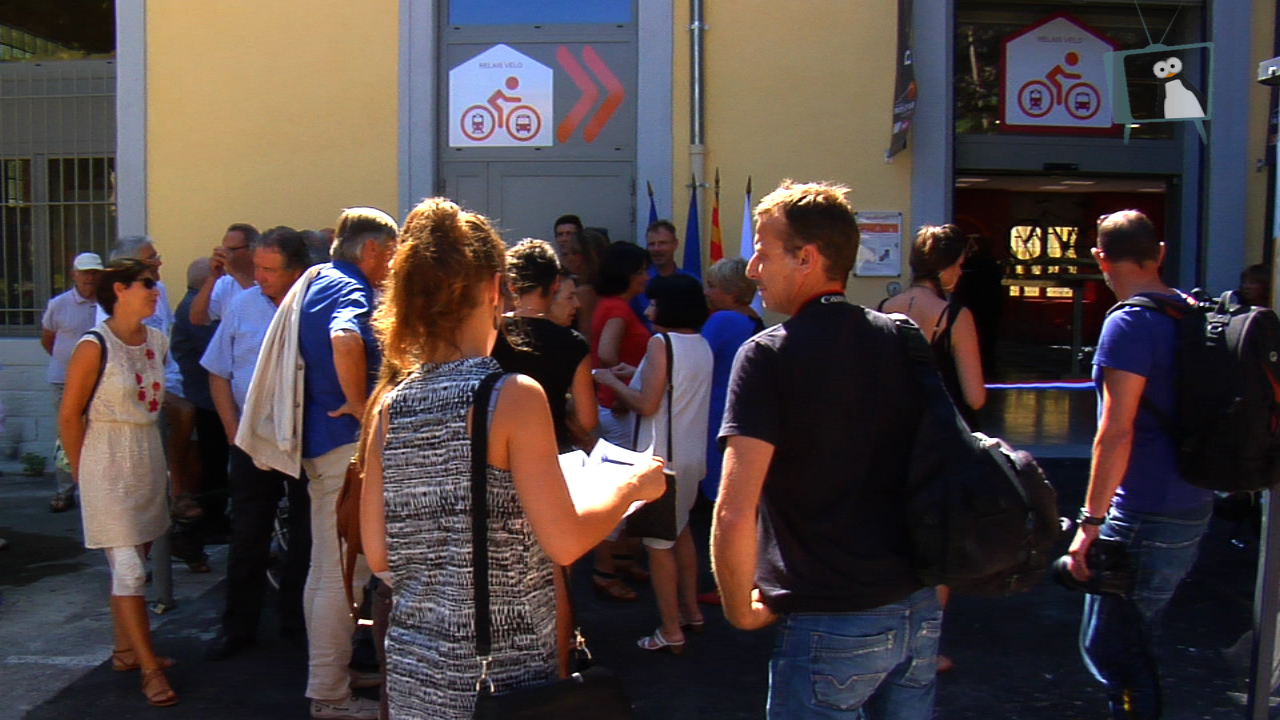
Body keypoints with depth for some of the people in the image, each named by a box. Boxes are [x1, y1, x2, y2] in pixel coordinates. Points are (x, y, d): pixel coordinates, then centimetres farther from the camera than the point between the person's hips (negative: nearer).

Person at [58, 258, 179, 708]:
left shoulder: (158, 343, 6)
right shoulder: (94, 346, -14)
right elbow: (69, 416, -9)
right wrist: (81, 472, -2)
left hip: (149, 459, 7)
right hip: (109, 463, -6)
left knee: (130, 562, 15)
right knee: (129, 568, -5)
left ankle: (125, 650, 28)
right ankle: (149, 668, 0)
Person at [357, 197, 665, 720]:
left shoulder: (389, 404, 0)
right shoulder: (513, 396, -15)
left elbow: (378, 553, 4)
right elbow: (565, 542, -16)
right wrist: (631, 486, -1)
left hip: (412, 666, 5)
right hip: (503, 673, -5)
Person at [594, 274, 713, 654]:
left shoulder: (661, 343, -16)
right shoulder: (702, 345, 8)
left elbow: (647, 404, -19)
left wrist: (612, 381, -5)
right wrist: (637, 375, 17)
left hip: (662, 457, -9)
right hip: (692, 454, 9)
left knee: (659, 542, 0)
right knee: (680, 530, 24)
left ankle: (671, 632, 5)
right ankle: (690, 611, 34)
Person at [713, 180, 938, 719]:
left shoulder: (768, 355, -13)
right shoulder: (903, 341, 5)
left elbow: (733, 514, -21)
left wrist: (741, 608, -6)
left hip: (830, 625, -6)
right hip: (920, 612, 6)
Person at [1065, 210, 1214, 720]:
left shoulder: (1129, 323, -17)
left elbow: (1116, 433, -22)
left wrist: (1090, 521, -18)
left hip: (1146, 519, -9)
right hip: (1192, 509, 9)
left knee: (1109, 648, -2)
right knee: (1134, 643, 21)